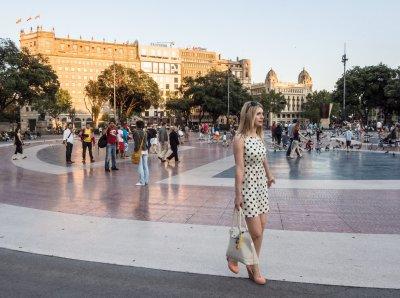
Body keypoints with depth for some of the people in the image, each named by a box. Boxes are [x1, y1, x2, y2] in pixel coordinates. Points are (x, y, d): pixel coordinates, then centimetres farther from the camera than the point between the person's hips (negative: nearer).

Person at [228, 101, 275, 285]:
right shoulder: (240, 139, -15)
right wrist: (238, 194, -19)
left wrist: (269, 175, 34)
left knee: (261, 229, 11)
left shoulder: (259, 136, 7)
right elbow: (239, 168, -18)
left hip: (261, 185, 7)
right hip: (247, 187, -7)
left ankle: (252, 265, 28)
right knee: (256, 233, -5)